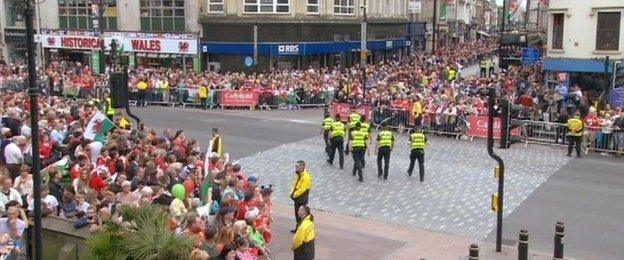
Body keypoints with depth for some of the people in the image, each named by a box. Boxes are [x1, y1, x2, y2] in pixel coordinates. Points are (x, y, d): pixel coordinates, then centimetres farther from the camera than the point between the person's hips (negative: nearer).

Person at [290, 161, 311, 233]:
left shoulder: (305, 177, -24)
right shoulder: (298, 174, 4)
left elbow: (302, 189, -23)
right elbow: (294, 184, 14)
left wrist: (294, 195, -15)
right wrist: (292, 193, 1)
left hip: (302, 198, -9)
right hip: (296, 197, 9)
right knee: (297, 213, 18)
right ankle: (298, 227, 31)